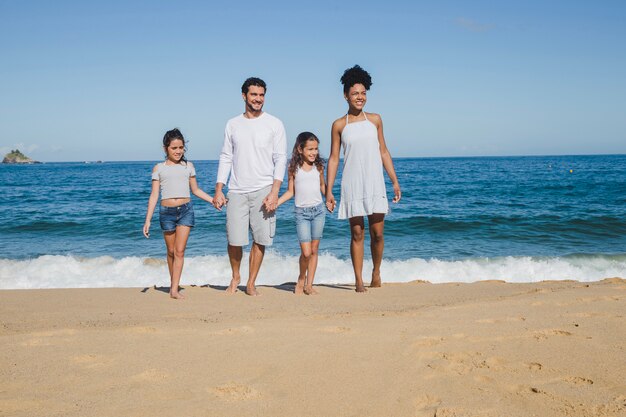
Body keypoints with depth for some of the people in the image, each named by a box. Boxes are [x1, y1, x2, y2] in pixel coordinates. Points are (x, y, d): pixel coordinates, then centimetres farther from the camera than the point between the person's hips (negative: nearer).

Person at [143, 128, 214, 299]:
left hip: (186, 210, 0)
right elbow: (154, 195, 4)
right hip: (166, 211, 0)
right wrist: (147, 220, -1)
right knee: (171, 251, 8)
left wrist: (213, 200, 7)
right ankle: (173, 283, 23)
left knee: (180, 251, -7)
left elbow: (195, 190, 19)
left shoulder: (188, 166, 10)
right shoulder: (159, 168, 6)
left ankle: (174, 289, -8)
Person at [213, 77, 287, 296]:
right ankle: (235, 277, 23)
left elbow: (280, 159, -1)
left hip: (263, 190, -1)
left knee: (260, 239, -1)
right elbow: (226, 158, 12)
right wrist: (218, 190, 4)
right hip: (237, 191, 2)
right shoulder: (232, 124, 11)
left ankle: (251, 283, 14)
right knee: (234, 240, -2)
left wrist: (274, 192, -11)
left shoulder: (274, 124, 3)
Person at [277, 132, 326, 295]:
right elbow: (290, 191, 5)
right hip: (302, 212, -2)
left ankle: (309, 285, 13)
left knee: (314, 250, 4)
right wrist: (275, 203, -7)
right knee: (306, 252, -9)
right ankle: (301, 279, 16)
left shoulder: (318, 167, 5)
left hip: (318, 210, 2)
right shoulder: (294, 168, 0)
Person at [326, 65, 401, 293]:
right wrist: (328, 191, -1)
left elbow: (383, 152, 11)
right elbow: (333, 158, 4)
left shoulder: (375, 120, 8)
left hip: (375, 184, 1)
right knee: (357, 234, 1)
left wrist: (395, 182, 7)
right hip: (352, 186, -1)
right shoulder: (339, 125, 3)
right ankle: (359, 280, 9)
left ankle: (376, 271, 24)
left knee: (377, 233, 1)